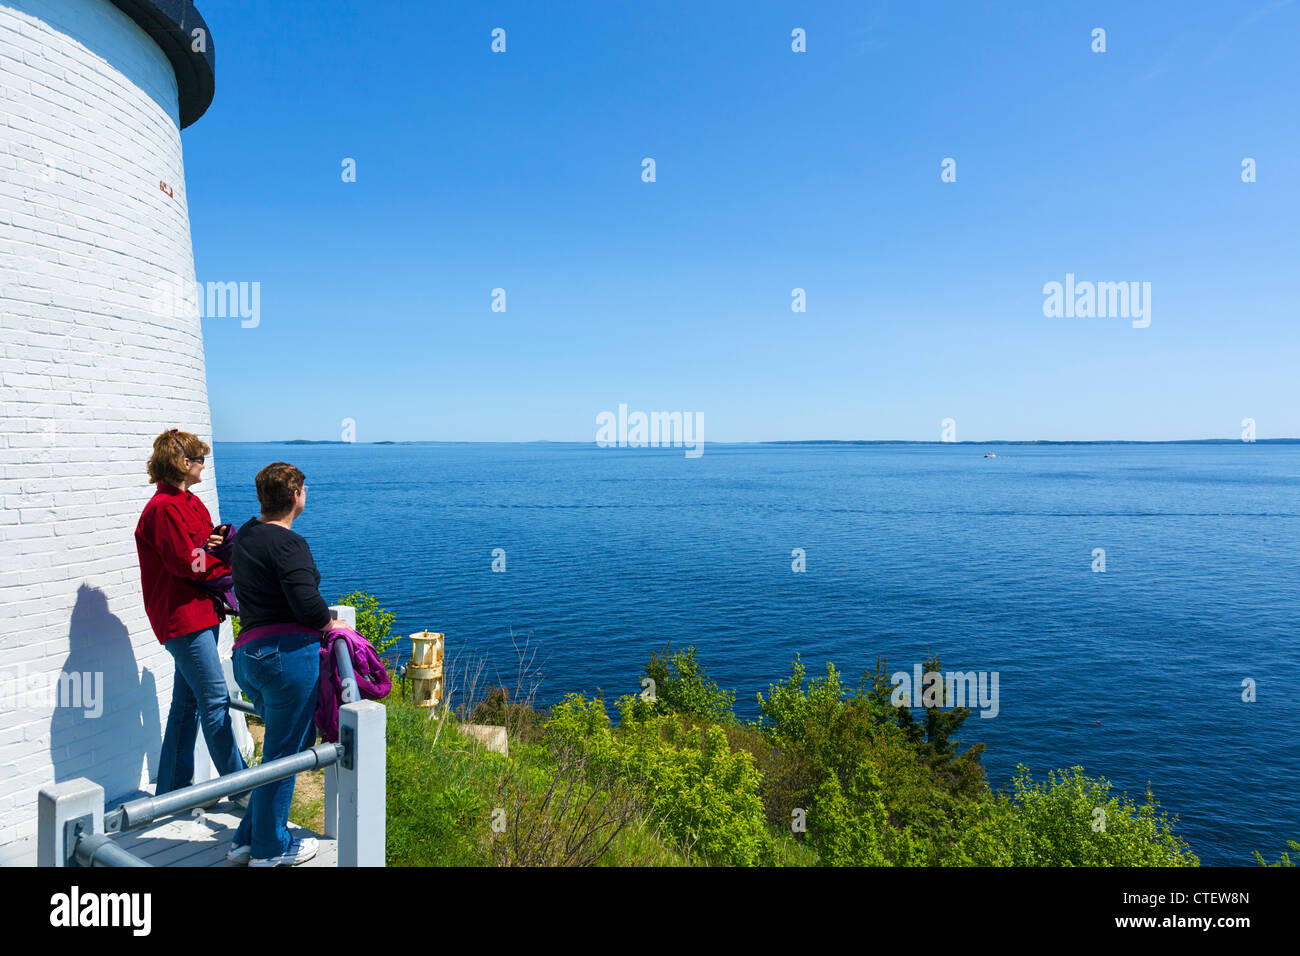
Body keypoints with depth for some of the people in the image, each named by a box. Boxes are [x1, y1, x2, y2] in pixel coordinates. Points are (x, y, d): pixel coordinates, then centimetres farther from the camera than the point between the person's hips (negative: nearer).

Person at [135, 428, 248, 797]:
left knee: (188, 702, 14)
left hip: (200, 612, 10)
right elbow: (187, 563, -19)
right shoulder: (164, 508, -15)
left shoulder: (189, 502, 15)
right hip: (182, 616, -10)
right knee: (215, 699, -5)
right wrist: (231, 563, -7)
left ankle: (172, 790, 25)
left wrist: (214, 543, -3)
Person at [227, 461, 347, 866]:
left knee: (293, 742, 20)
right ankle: (271, 849, 17)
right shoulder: (287, 543, -15)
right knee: (283, 753, 4)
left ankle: (248, 840, 26)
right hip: (287, 654, -9)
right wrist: (333, 624, -3)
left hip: (248, 656, 9)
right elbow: (308, 604, -21)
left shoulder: (245, 535, 15)